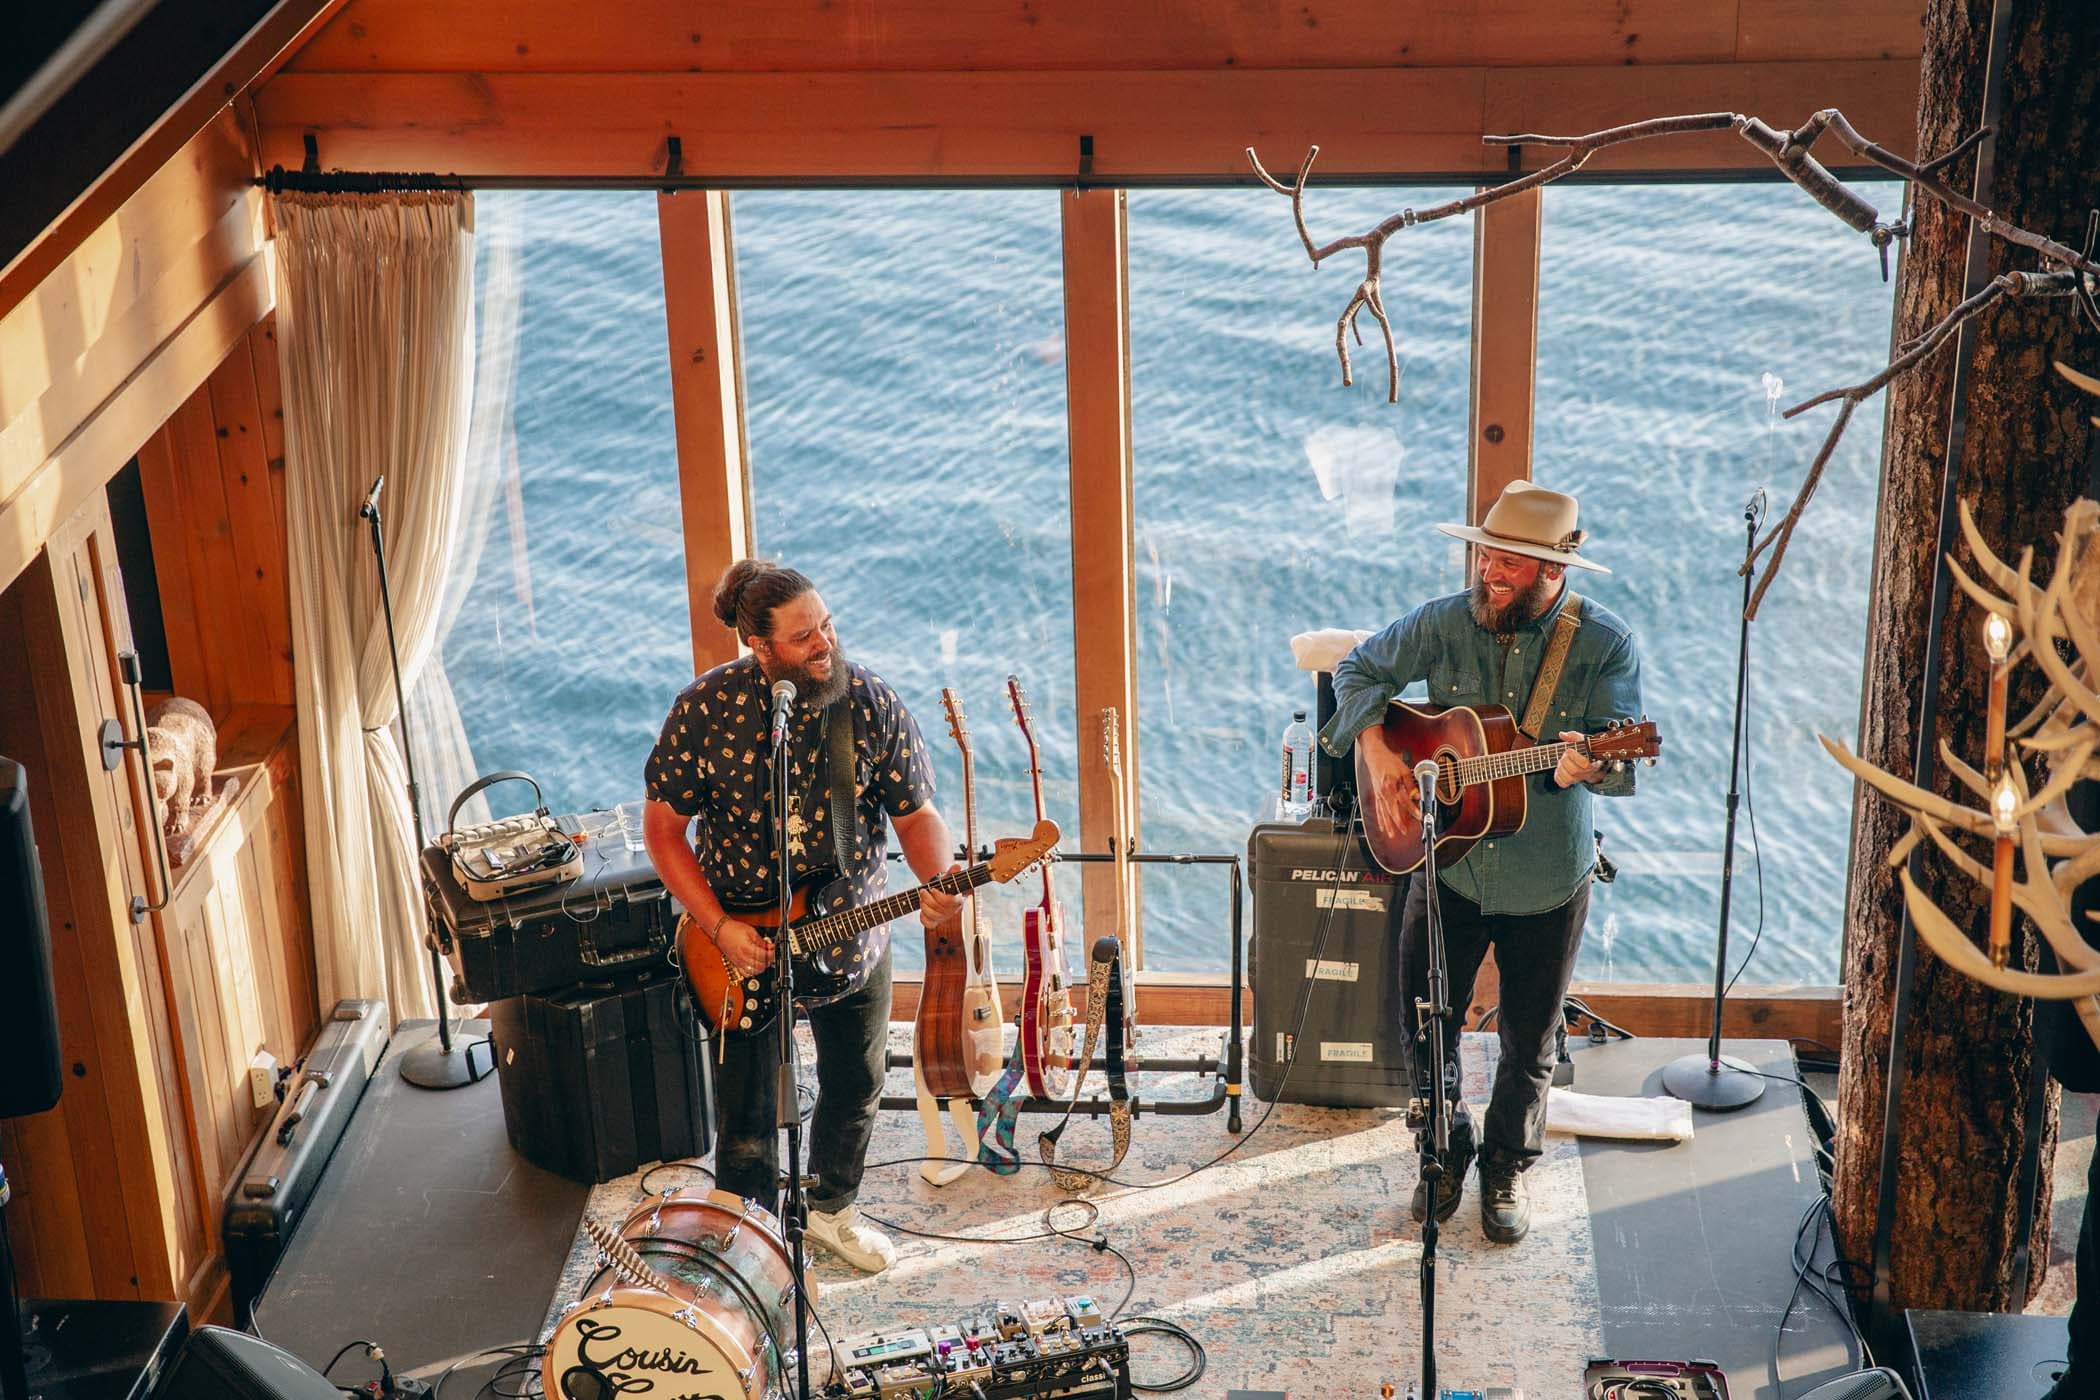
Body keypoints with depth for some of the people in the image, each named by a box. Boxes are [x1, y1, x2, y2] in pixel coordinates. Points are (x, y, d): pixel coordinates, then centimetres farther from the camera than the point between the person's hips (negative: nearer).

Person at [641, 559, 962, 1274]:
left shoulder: (872, 703, -13)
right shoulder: (706, 708, -17)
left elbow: (917, 813, -7)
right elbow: (663, 825, -8)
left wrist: (937, 881, -28)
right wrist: (720, 927, -16)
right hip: (742, 945, -2)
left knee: (854, 1089, 19)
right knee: (747, 1118, 7)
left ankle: (830, 1208, 45)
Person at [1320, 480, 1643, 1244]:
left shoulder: (1605, 644, -11)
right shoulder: (1443, 623, -5)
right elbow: (1359, 669, 7)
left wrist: (1587, 764, -42)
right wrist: (1377, 751, -8)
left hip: (1545, 881, -2)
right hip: (1446, 863, 2)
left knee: (1529, 1043, 11)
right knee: (1423, 1022, 9)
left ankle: (1507, 1167, 34)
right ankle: (1447, 1149, 34)